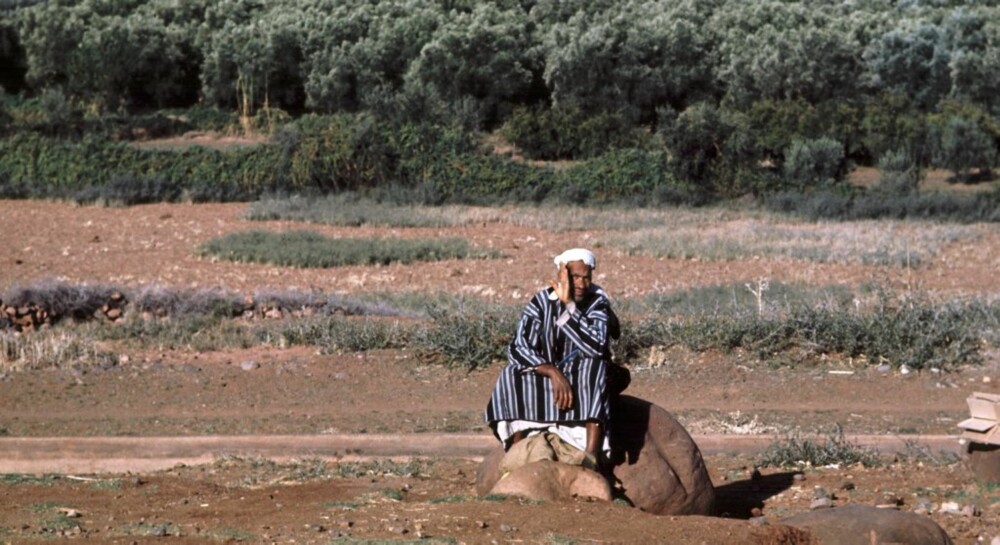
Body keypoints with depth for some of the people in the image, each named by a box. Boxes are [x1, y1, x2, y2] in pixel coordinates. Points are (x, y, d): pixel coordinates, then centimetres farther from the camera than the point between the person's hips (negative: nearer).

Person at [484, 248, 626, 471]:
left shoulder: (598, 302, -12)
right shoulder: (541, 302, -8)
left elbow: (596, 347, -30)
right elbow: (518, 348, -19)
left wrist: (569, 304, -32)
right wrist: (553, 372, -34)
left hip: (588, 386, -2)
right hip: (546, 378, 2)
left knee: (595, 368, -35)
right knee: (512, 376, -27)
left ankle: (592, 455, -46)